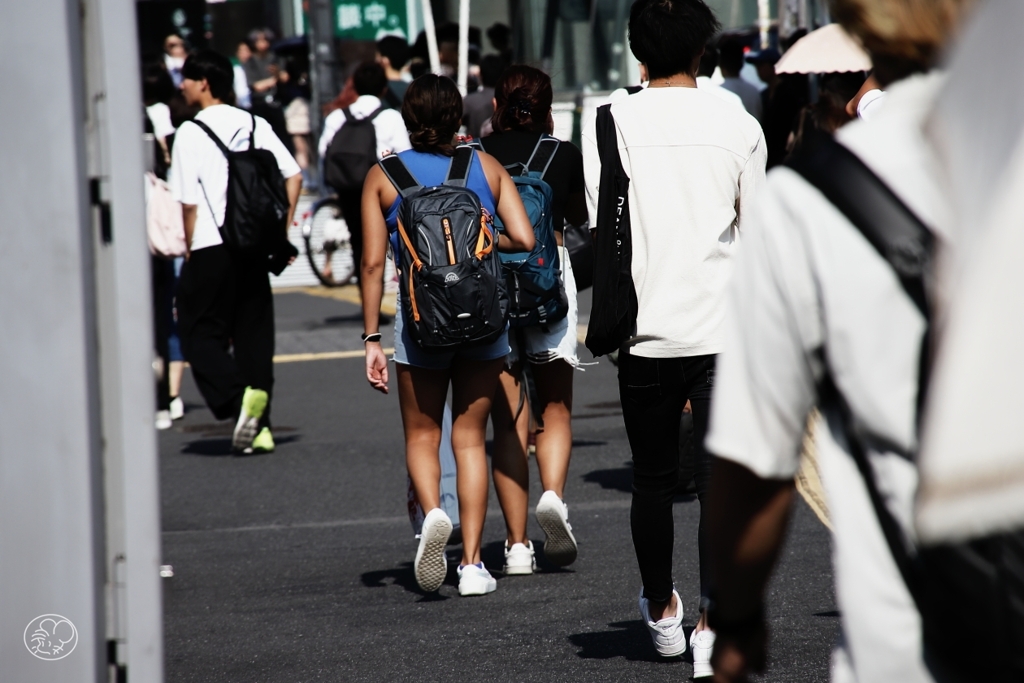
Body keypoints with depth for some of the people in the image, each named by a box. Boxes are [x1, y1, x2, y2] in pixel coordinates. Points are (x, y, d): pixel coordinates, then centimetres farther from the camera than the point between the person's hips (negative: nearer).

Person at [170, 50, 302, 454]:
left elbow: (189, 202, -10)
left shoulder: (191, 132, -7)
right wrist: (282, 231, 12)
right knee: (254, 334, 10)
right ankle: (259, 425, 7)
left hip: (211, 248, -5)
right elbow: (293, 175, 7)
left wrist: (189, 249, 1)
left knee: (201, 332, 4)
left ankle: (236, 397, -18)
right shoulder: (254, 125, 8)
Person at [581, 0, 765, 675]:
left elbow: (603, 234, -1)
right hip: (723, 329, 0)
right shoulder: (740, 125, 0)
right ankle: (712, 619, -12)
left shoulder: (610, 125, -2)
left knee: (654, 479, 15)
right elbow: (754, 234, 7)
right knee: (720, 479, 0)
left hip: (646, 333, 1)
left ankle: (662, 612, 32)